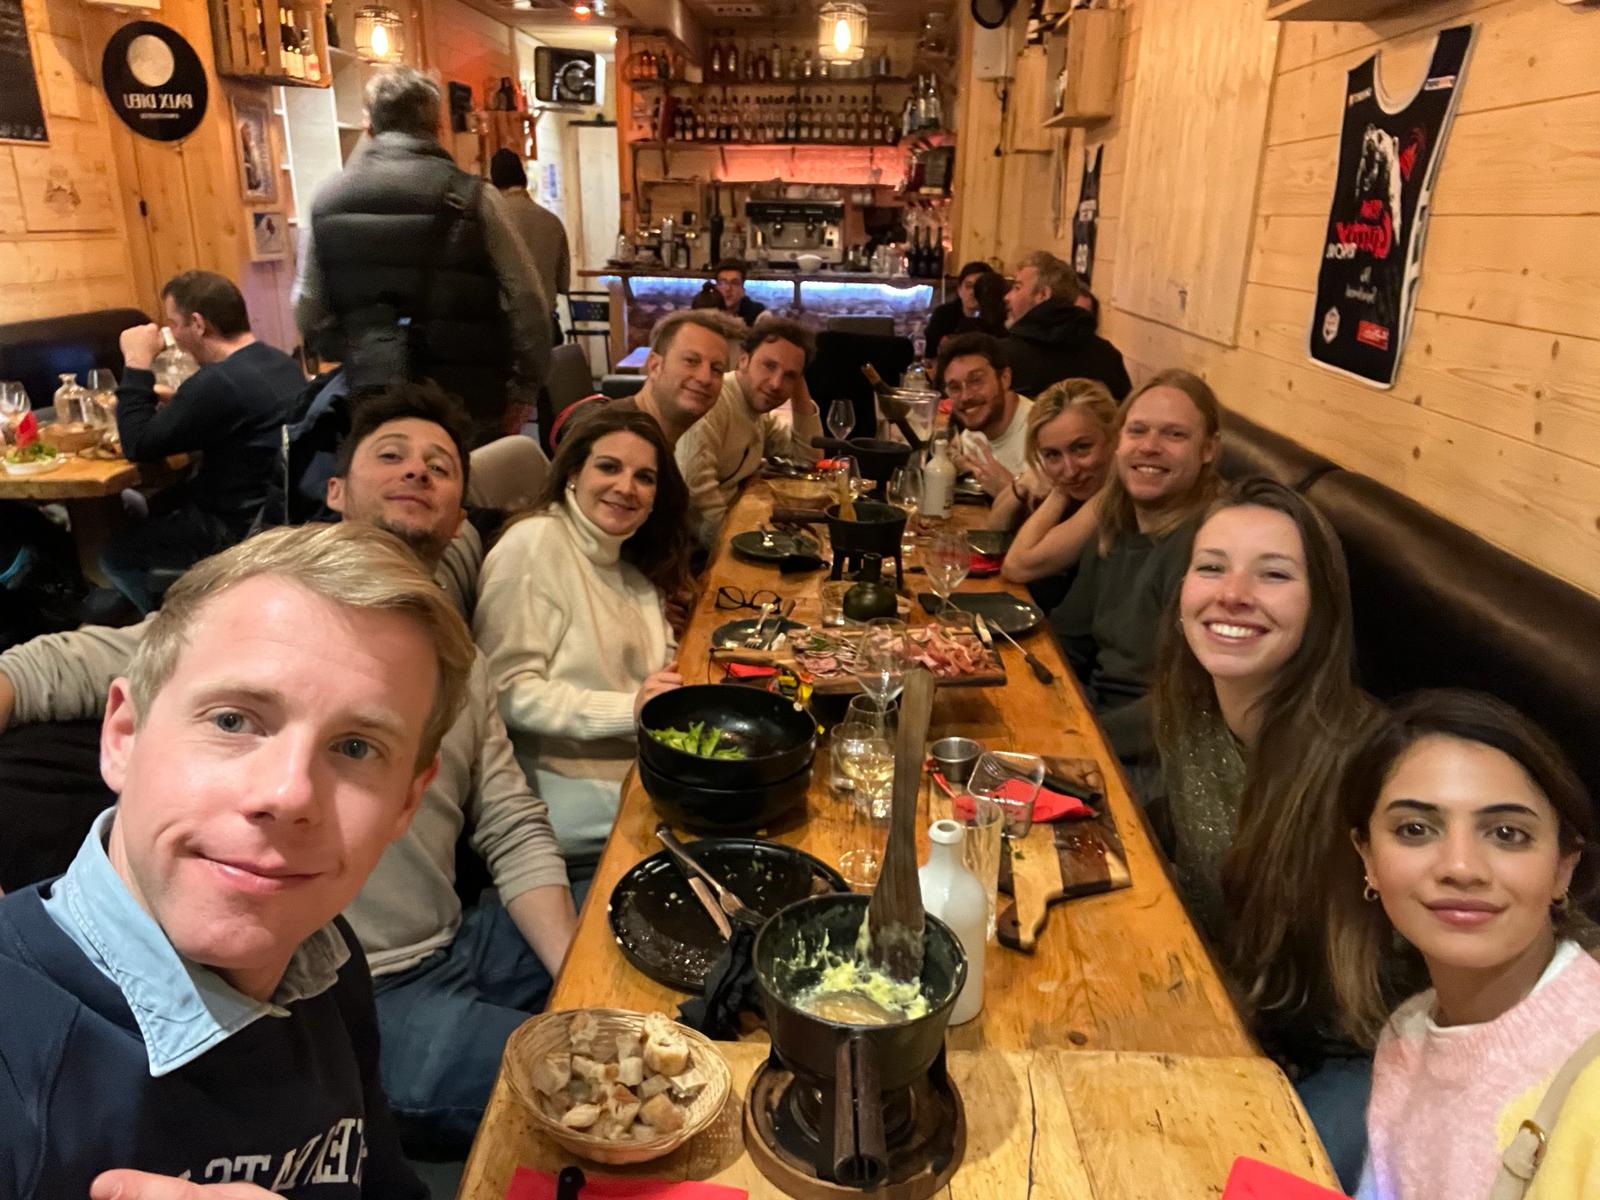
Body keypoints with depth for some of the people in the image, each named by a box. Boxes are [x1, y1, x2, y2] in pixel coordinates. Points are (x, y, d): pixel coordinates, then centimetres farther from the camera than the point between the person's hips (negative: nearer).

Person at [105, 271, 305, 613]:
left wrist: (137, 363, -12)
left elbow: (139, 446, -17)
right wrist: (170, 404, 4)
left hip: (241, 525, -9)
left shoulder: (219, 381, -25)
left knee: (116, 557, 6)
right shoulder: (280, 362, 4)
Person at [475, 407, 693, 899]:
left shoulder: (638, 564, 15)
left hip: (641, 772, 8)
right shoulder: (534, 542, -9)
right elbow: (507, 690, -15)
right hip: (567, 784, -8)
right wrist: (629, 709, -22)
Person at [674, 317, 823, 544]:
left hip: (728, 520, 9)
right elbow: (696, 489, -30)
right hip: (695, 542, -9)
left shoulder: (758, 406, 8)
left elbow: (810, 455, 13)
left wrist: (801, 397, 1)